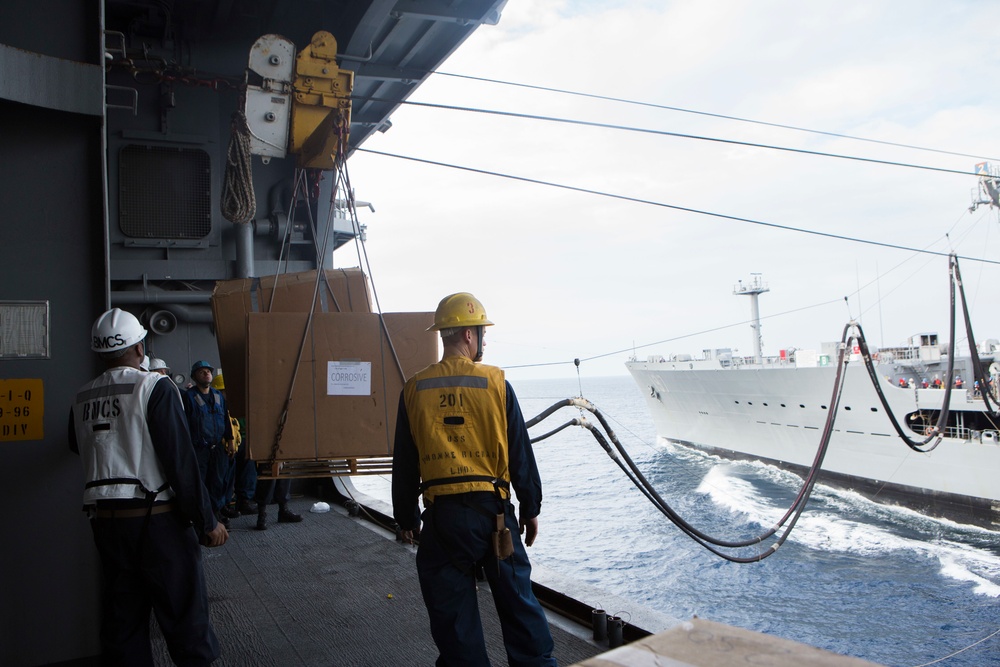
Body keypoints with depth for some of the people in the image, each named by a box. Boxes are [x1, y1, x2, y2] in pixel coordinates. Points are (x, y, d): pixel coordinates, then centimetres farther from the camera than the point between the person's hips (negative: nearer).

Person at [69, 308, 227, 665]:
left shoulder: (82, 398, 6)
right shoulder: (155, 387, -12)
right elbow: (181, 460, -16)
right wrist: (207, 521, -11)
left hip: (104, 518, 6)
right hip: (156, 516, -6)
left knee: (121, 614, 15)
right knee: (183, 608, 3)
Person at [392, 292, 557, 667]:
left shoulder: (414, 391, 0)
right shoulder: (496, 384, -5)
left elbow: (404, 465, 6)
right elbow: (521, 454, -1)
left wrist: (405, 519, 16)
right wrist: (531, 509, 10)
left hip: (442, 514, 1)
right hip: (493, 509, 0)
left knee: (451, 610, 11)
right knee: (517, 600, 14)